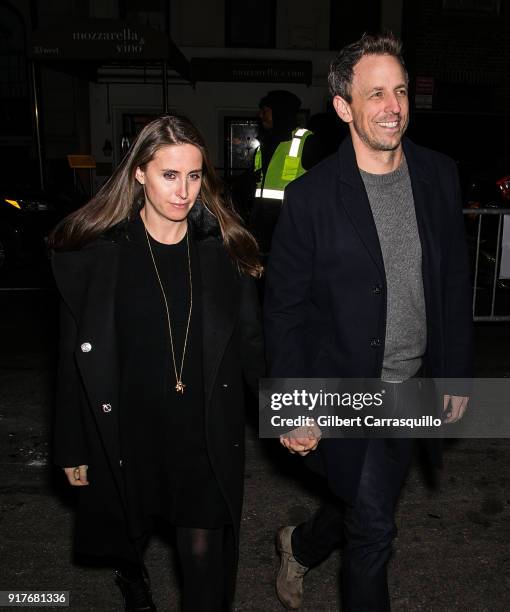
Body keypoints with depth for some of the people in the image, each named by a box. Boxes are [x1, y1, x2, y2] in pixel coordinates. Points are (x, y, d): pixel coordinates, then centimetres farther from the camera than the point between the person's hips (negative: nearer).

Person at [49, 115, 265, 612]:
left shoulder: (223, 246, -5)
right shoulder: (95, 250, -8)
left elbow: (249, 340, -3)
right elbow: (75, 357, -3)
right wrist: (73, 449, 0)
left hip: (206, 431, 0)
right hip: (126, 428, 1)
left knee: (205, 548, 6)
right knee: (130, 528, 24)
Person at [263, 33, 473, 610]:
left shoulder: (439, 175, -1)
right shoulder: (310, 196, -15)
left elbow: (455, 282, 7)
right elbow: (282, 309, -10)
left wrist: (458, 372, 7)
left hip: (415, 390, 5)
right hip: (349, 395, -5)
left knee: (364, 503, 23)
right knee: (373, 526, 7)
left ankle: (300, 544, 55)